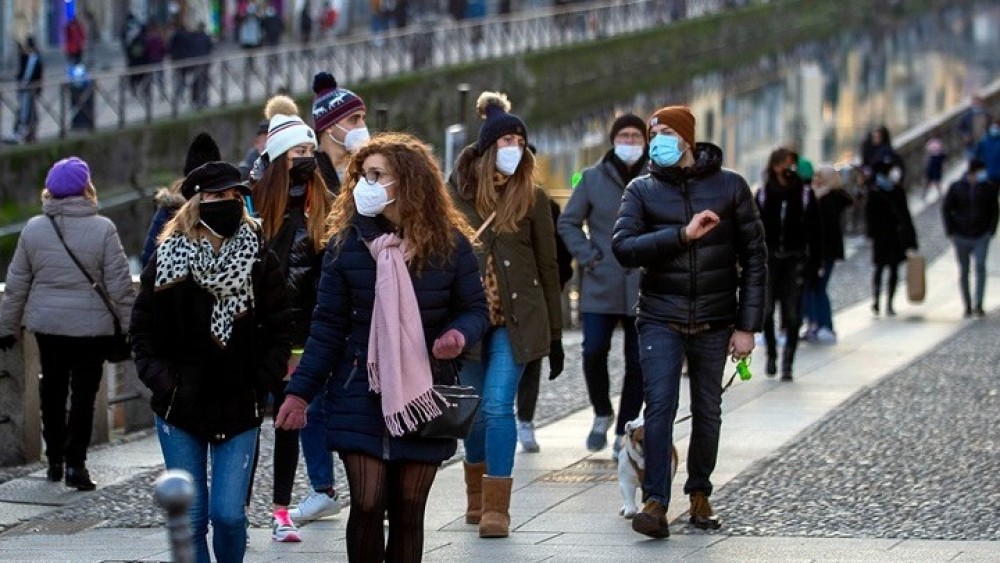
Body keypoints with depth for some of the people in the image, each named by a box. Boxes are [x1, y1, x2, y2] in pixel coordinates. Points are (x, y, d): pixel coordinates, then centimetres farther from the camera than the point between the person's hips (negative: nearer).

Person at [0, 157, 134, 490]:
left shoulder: (34, 229, -1)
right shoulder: (102, 229, -11)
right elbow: (119, 286, -9)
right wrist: (132, 327, -1)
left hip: (47, 325, 3)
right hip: (91, 326, -3)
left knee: (52, 390, 16)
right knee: (84, 393, 3)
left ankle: (54, 460, 21)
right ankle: (75, 463, -3)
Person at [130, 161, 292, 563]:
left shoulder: (259, 259, -1)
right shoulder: (168, 259, 0)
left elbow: (279, 333, 2)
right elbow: (142, 333, 4)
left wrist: (260, 383, -8)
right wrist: (164, 383, -8)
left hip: (239, 409, -1)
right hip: (181, 410, 1)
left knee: (228, 514, -8)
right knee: (191, 518, 2)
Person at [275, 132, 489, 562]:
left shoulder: (449, 243, -4)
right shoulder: (346, 243, -3)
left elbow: (475, 309, 5)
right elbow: (328, 327, 0)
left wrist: (460, 334, -18)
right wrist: (300, 392, -5)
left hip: (423, 398, 0)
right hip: (361, 397, 0)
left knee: (408, 511, 6)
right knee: (367, 505, -8)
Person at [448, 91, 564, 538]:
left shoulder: (531, 197, 0)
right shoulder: (458, 192, 1)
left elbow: (547, 266, 4)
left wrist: (555, 335, 4)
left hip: (516, 319, -2)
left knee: (497, 405, -12)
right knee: (474, 409, 10)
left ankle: (496, 507, -9)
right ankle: (477, 496, 28)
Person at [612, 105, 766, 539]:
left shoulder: (729, 187, 1)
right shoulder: (642, 190, 2)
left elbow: (754, 257, 2)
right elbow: (623, 248, -12)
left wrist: (747, 325, -2)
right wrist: (683, 234, -22)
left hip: (714, 320, 1)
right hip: (661, 319, -1)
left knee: (707, 412, 8)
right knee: (660, 405, -14)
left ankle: (699, 494, 25)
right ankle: (655, 503, -16)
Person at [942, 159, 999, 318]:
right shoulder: (956, 188, -1)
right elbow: (946, 209, 3)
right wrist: (951, 231, -4)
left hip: (981, 237, -1)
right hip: (961, 237, 1)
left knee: (980, 266, -18)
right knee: (964, 271, 6)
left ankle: (978, 305, -20)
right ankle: (968, 306, 16)